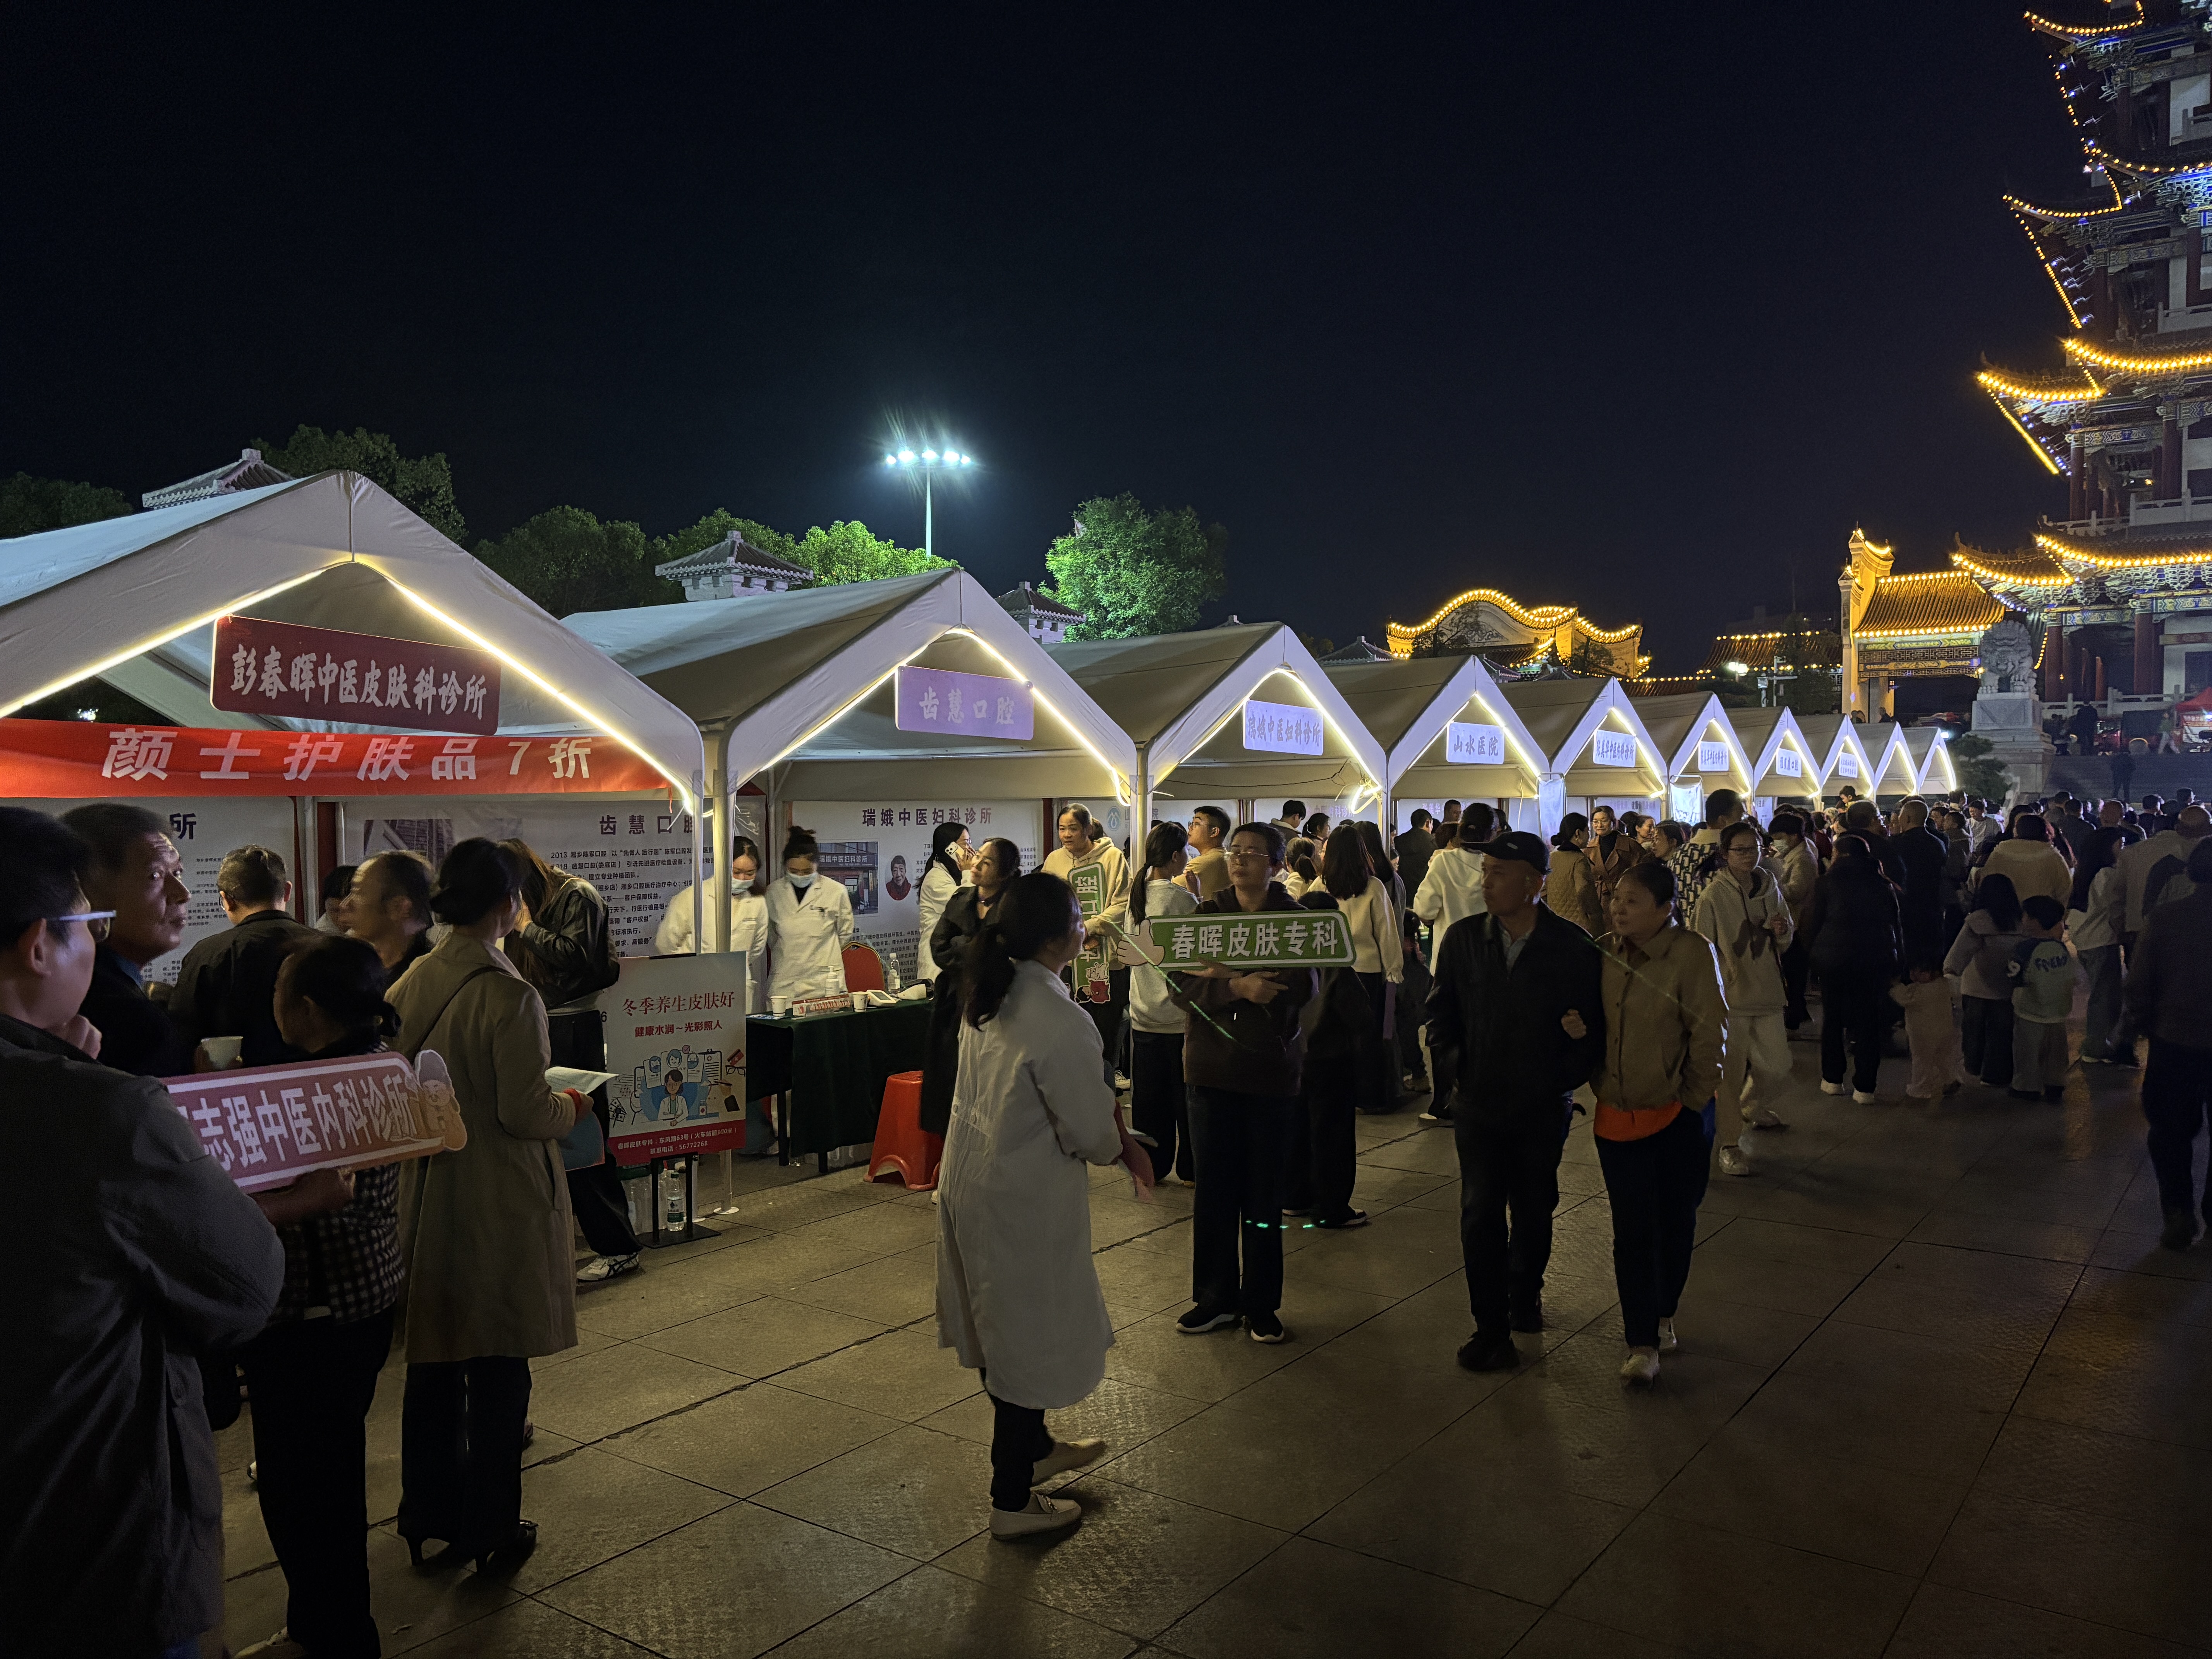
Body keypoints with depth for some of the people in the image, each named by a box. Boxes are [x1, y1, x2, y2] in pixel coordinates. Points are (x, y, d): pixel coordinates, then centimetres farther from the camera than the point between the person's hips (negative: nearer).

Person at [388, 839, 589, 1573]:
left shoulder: (410, 983, 0)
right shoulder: (510, 996, -21)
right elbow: (524, 1113, -19)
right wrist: (572, 1106, 0)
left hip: (425, 1196, 7)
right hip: (501, 1206, -6)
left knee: (434, 1360, 19)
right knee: (498, 1369, 8)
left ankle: (429, 1515, 33)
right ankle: (490, 1530, 20)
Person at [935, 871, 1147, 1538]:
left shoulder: (987, 996, -1)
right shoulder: (1061, 1024, -28)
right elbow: (1091, 1133, -21)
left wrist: (1111, 1131, 8)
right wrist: (1118, 1145, 3)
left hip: (970, 1177, 9)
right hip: (1025, 1201, -9)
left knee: (1007, 1328, 24)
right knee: (1030, 1339, 9)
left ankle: (1032, 1448, 47)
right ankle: (1013, 1501, 26)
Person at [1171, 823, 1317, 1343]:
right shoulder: (1207, 915, 5)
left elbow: (1301, 991, -15)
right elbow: (1186, 987, -6)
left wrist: (1222, 977, -16)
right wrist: (1239, 988, -23)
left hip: (1271, 1070, -2)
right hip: (1213, 1066, 2)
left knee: (1264, 1194, 5)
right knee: (1213, 1188, 6)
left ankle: (1261, 1305, 18)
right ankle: (1216, 1297, 19)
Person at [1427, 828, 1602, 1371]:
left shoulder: (1572, 947, -9)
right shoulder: (1463, 939, -2)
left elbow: (1593, 1026, -3)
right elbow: (1441, 1013, 8)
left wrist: (1563, 1077, -9)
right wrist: (1450, 1068, -2)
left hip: (1543, 1108, -1)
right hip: (1478, 1105, 1)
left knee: (1533, 1213, 15)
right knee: (1480, 1214, -2)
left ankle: (1525, 1295, 40)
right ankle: (1491, 1328, 10)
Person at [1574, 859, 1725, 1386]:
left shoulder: (1692, 953, -15)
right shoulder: (1602, 952, -2)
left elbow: (1708, 1035, -12)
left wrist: (1692, 1101, -7)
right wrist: (1578, 1026, -11)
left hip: (1677, 1116, -2)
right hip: (1617, 1115, 2)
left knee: (1675, 1223, 14)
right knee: (1631, 1232, 4)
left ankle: (1662, 1315, 36)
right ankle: (1642, 1342, 12)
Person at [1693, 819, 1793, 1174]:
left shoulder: (1770, 886, 4)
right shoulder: (1714, 895, -13)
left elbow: (1785, 944, 15)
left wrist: (1782, 932, -7)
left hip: (1768, 992, 5)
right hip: (1731, 996, -5)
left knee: (1777, 1068, 13)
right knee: (1732, 1074, 1)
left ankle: (1752, 1108, 44)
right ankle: (1730, 1144, 15)